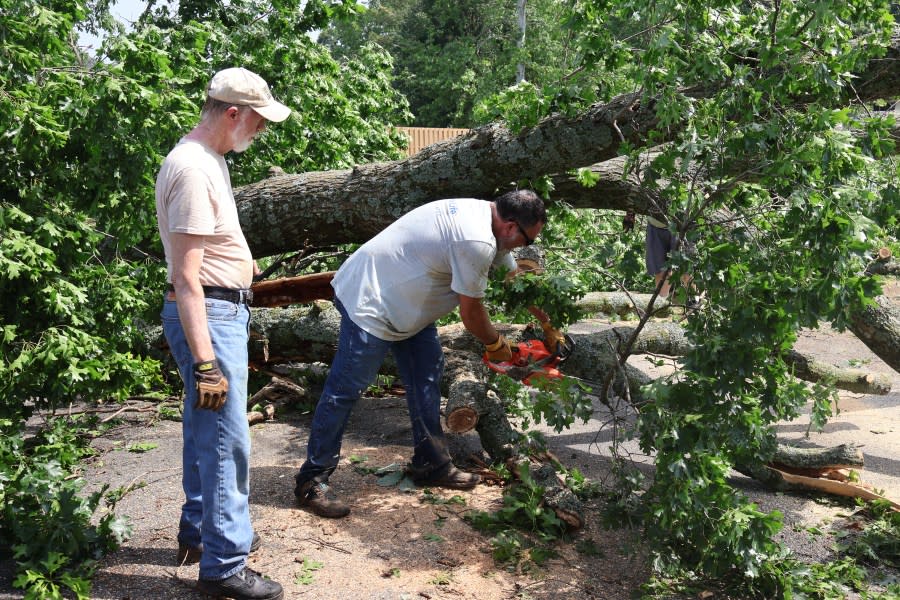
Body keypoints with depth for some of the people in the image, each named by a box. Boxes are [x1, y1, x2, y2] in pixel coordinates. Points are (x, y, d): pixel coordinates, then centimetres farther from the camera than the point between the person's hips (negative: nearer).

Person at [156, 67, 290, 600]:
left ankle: (201, 531, 36)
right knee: (227, 441, -4)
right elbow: (186, 277, -25)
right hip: (209, 315, -11)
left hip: (224, 309, 11)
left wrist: (238, 260, 31)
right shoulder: (193, 170, -21)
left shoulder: (210, 159, 11)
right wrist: (205, 361, -27)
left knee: (206, 431, 20)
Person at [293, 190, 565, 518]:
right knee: (345, 389, -4)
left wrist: (548, 325, 23)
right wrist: (496, 345, 4)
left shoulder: (483, 214, 5)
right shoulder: (477, 243, -27)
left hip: (405, 301, 11)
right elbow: (471, 313, -16)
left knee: (427, 373, 12)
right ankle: (312, 481, 5)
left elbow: (514, 276, 19)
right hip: (370, 303, -11)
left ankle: (431, 465, 22)